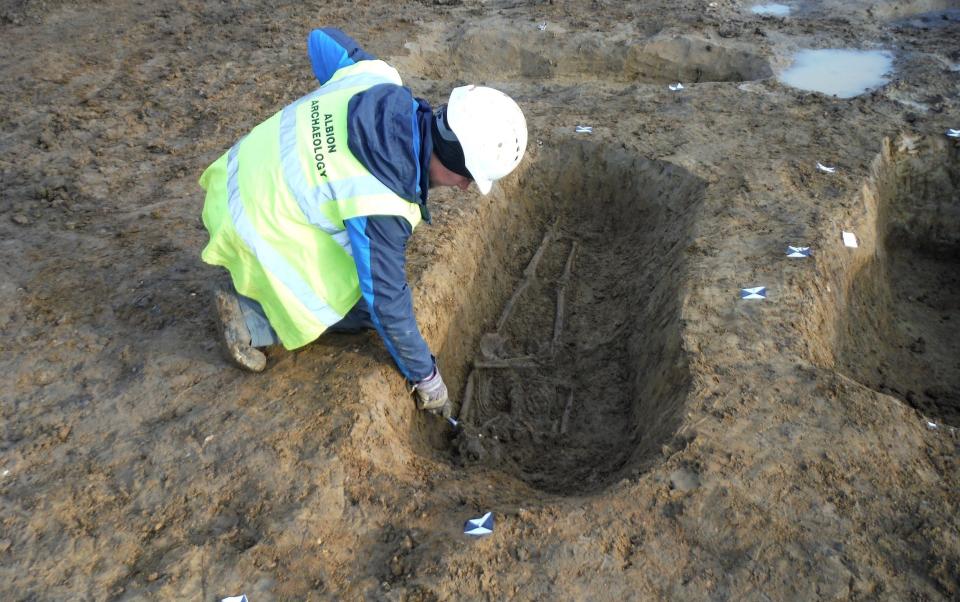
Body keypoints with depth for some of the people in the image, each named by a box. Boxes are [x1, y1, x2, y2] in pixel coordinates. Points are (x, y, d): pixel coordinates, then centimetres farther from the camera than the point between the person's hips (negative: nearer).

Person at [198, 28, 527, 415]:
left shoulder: (381, 83, -14)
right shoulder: (380, 206, -31)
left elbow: (321, 40, 5)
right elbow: (388, 303, -22)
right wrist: (426, 377, -7)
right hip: (258, 225, -8)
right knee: (364, 308, -2)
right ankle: (250, 316, 0)